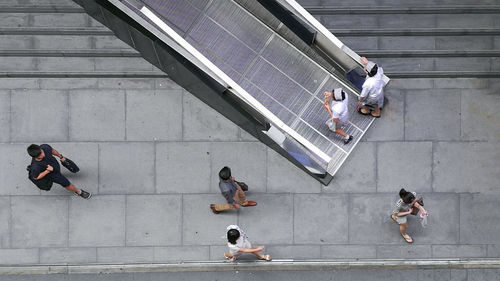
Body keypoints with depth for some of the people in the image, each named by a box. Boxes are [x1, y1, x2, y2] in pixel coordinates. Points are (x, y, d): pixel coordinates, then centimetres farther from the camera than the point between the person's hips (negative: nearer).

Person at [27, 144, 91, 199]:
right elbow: (35, 177, -26)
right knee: (67, 184, 9)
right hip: (52, 174, -5)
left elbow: (52, 150, -10)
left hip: (55, 164, 5)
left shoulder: (44, 147, -35)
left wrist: (60, 156, 3)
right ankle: (79, 191, 41)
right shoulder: (35, 167, -46)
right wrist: (47, 171, -38)